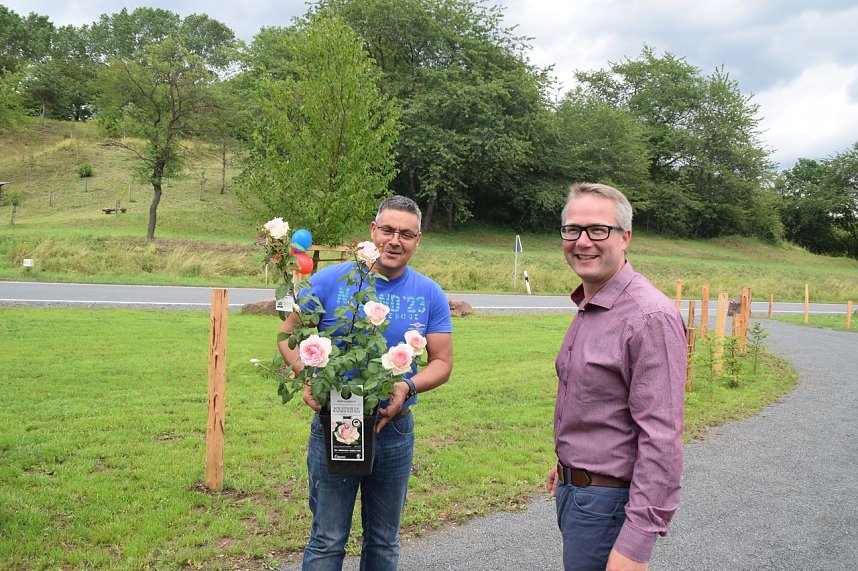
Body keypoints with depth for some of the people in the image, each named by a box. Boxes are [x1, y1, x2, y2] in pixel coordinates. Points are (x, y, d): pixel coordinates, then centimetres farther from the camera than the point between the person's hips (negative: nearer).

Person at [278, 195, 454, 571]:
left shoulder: (430, 295, -1)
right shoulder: (330, 281, -8)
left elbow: (442, 362, 2)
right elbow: (288, 334, 0)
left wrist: (408, 387, -18)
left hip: (394, 427, 3)